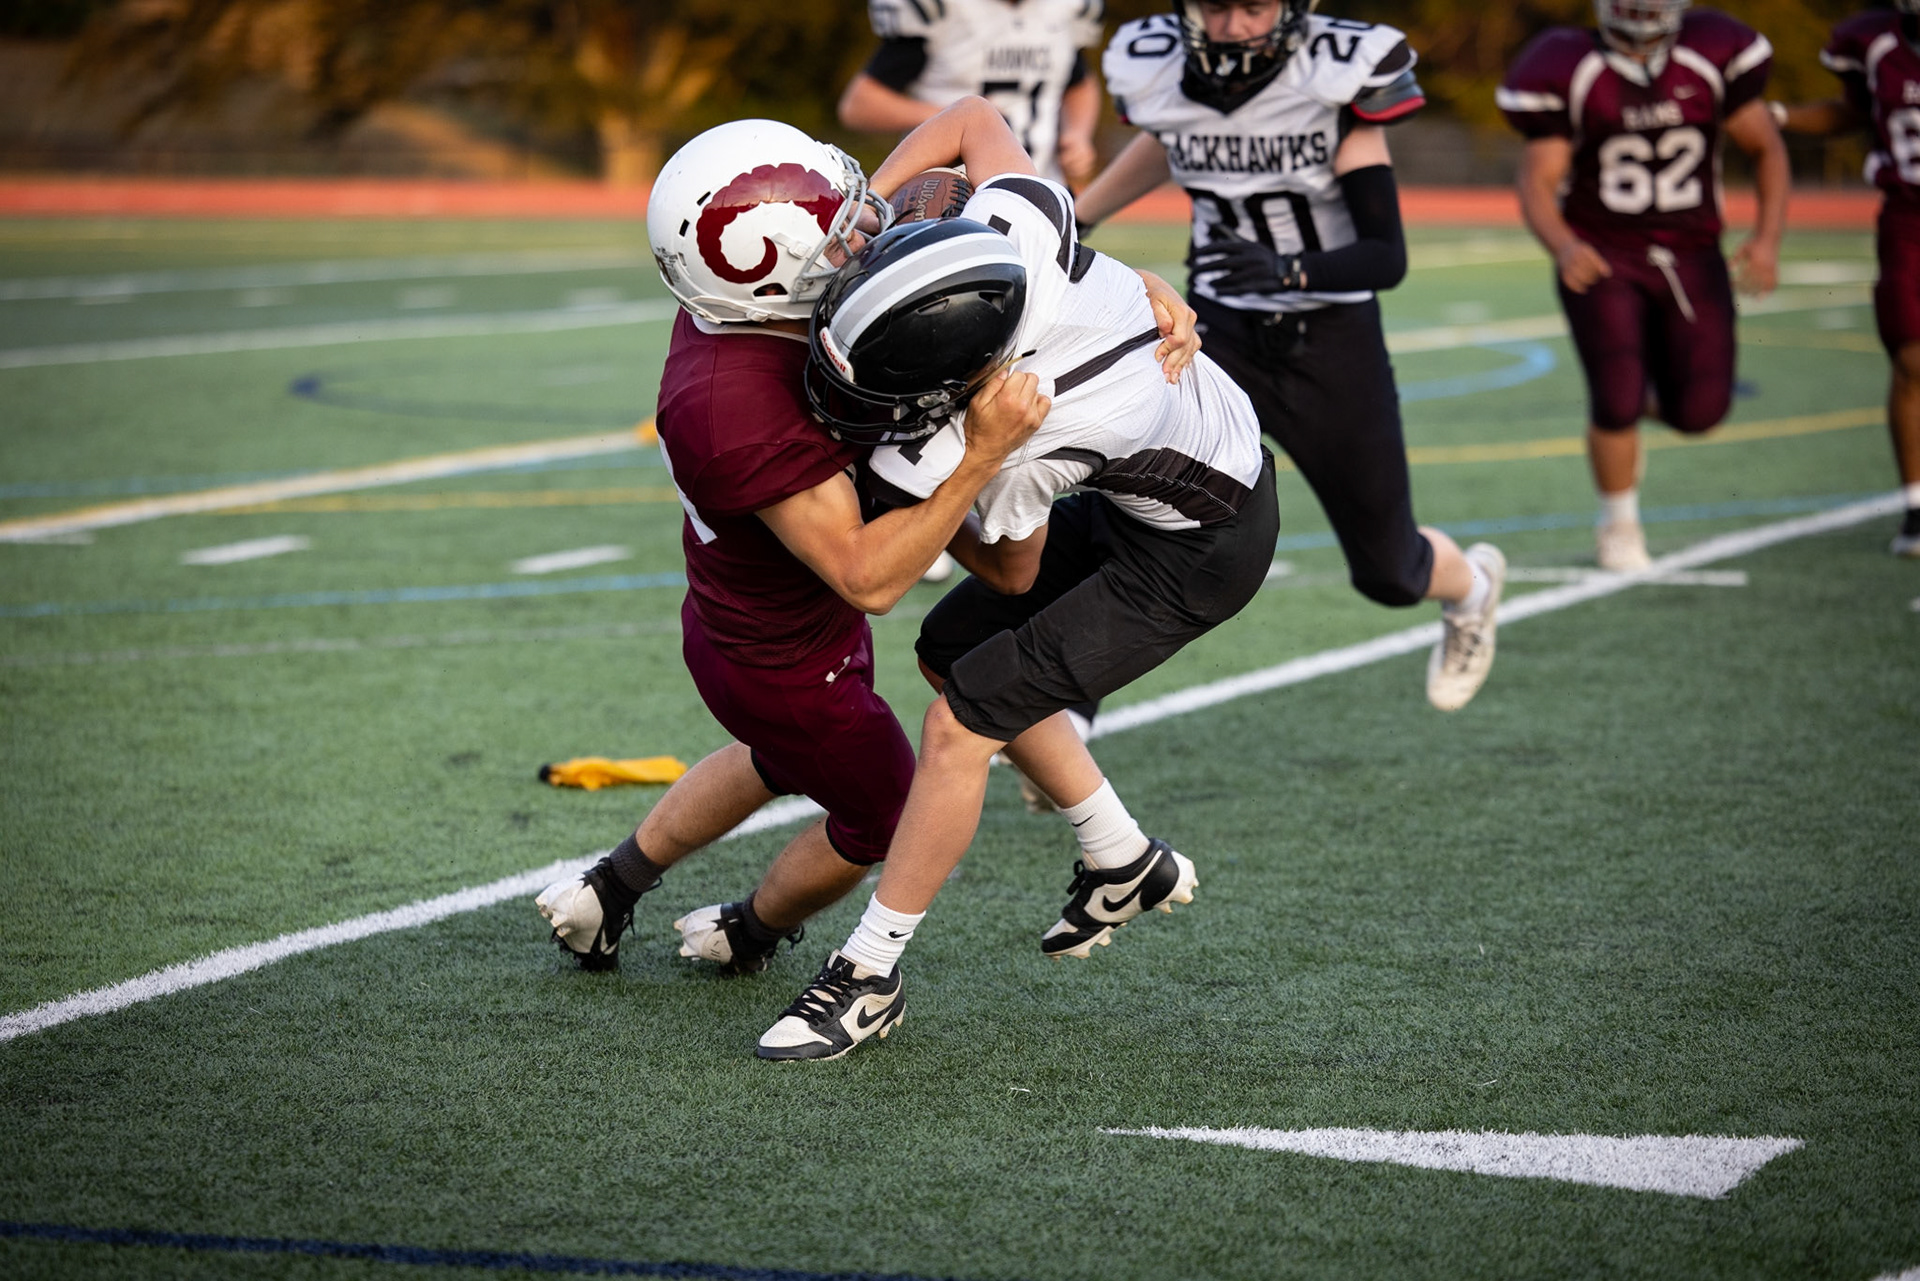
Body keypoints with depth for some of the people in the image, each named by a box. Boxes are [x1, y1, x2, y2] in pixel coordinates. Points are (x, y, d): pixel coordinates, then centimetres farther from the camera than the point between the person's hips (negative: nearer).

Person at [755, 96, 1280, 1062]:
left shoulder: (1010, 450, -37)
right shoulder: (1012, 228, -26)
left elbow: (1012, 574, -14)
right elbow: (973, 117, -3)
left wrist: (907, 495, -4)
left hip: (1197, 553, -9)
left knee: (963, 721, -10)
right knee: (952, 650, 16)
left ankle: (867, 978, 2)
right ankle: (1126, 864, 29)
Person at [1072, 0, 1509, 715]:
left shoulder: (1340, 78, -20)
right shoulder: (1155, 73, -9)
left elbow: (1387, 258, -21)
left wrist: (1287, 270, -40)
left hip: (1334, 347, -2)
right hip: (1219, 334, 2)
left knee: (1388, 574, 13)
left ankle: (1469, 586, 50)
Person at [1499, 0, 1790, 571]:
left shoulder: (1713, 59, -7)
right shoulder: (1568, 72, -12)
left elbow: (1767, 148, 3)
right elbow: (1537, 183, -13)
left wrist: (1768, 236, -12)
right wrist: (1562, 247, -34)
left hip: (1689, 259, 2)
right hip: (1602, 258, -2)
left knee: (1699, 411, -4)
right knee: (1616, 400, -12)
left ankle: (1644, 398, 34)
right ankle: (1618, 524, 15)